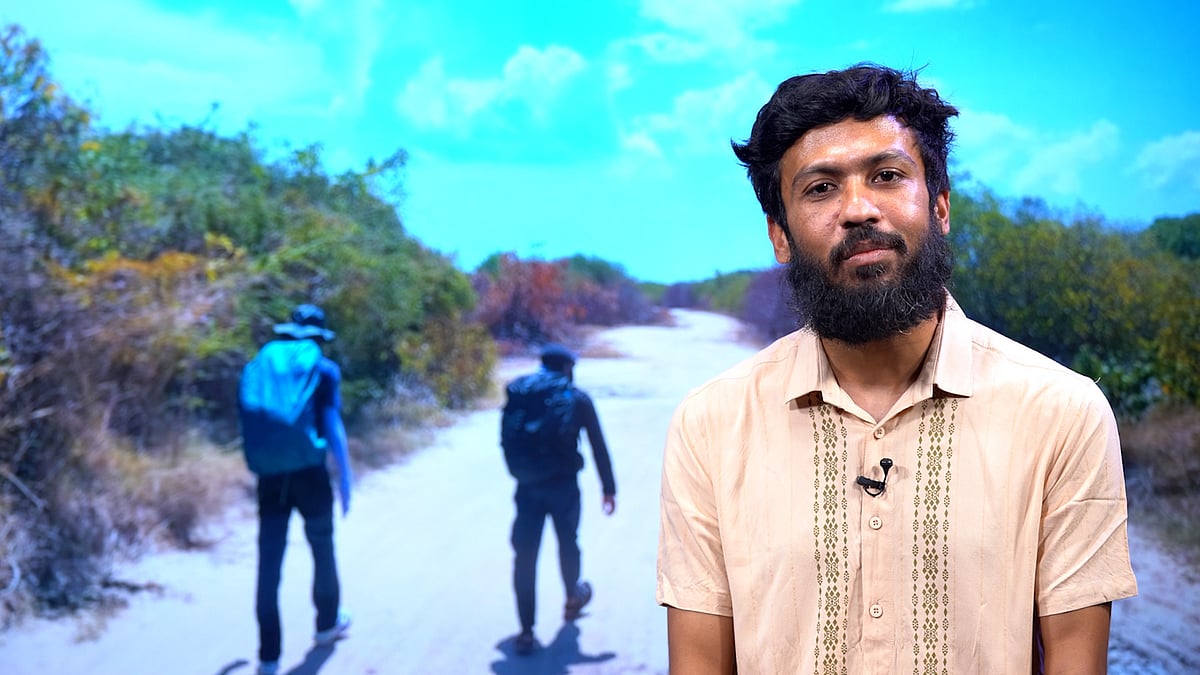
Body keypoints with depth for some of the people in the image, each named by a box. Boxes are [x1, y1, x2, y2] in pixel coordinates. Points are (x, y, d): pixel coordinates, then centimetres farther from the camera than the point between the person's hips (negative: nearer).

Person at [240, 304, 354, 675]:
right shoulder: (323, 369, 0)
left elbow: (250, 423, 12)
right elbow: (332, 426, -5)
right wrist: (345, 478, -1)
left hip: (270, 476, 2)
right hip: (310, 473, -2)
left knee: (269, 562, 2)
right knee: (323, 549, 19)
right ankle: (327, 624, 37)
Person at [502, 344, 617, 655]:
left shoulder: (518, 391, 10)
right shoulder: (578, 398, 4)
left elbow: (506, 441, 8)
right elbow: (598, 447, 4)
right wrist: (609, 488, 8)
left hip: (527, 486, 1)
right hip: (563, 485, -1)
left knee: (524, 555, 1)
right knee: (567, 542, 22)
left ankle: (526, 632, -4)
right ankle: (573, 598, 45)